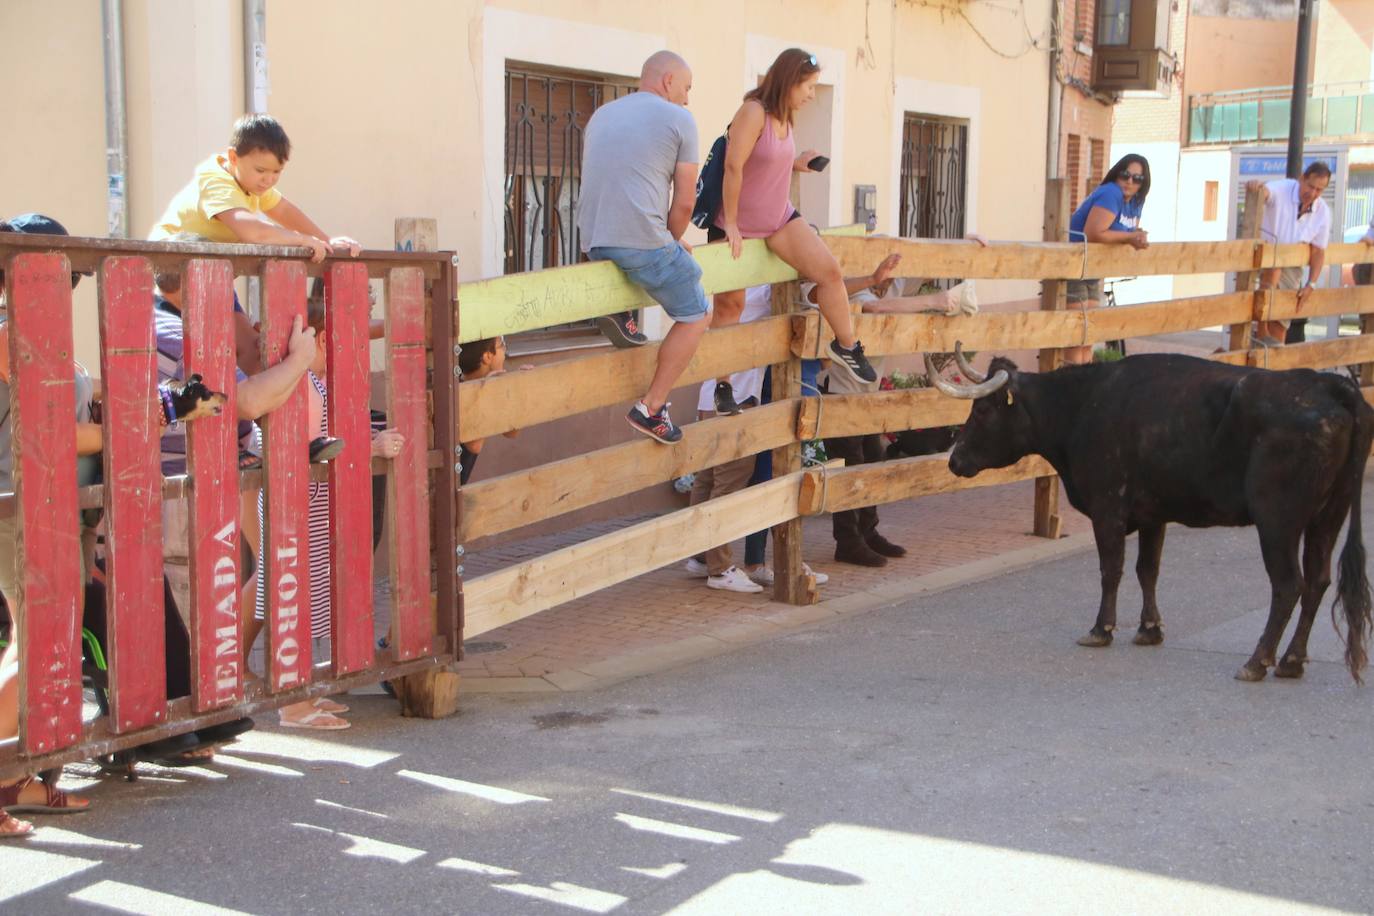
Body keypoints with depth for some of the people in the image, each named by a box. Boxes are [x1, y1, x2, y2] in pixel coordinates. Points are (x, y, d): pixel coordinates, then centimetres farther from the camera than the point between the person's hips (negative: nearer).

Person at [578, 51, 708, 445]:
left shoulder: (601, 114, 22)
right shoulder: (679, 120, 2)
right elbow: (685, 200, 0)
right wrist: (673, 240, 19)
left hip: (593, 242, 7)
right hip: (643, 241, -7)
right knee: (694, 315, 10)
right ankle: (651, 408, 2)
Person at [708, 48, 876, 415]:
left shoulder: (783, 117, 5)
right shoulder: (753, 111, -19)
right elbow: (734, 167, -23)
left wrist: (795, 164, -1)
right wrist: (730, 224, -22)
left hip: (780, 218, 7)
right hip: (738, 225, -7)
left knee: (829, 269, -9)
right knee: (729, 304, 2)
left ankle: (846, 346, 6)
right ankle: (722, 387, 12)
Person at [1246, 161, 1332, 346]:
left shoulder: (1323, 212, -6)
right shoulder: (1282, 189, -18)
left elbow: (1318, 252, -1)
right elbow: (1265, 192, -42)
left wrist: (1311, 284, -11)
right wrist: (1257, 187, -66)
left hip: (1291, 269, 4)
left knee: (1280, 327, 2)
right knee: (1273, 266, -39)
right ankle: (1261, 333, -38)